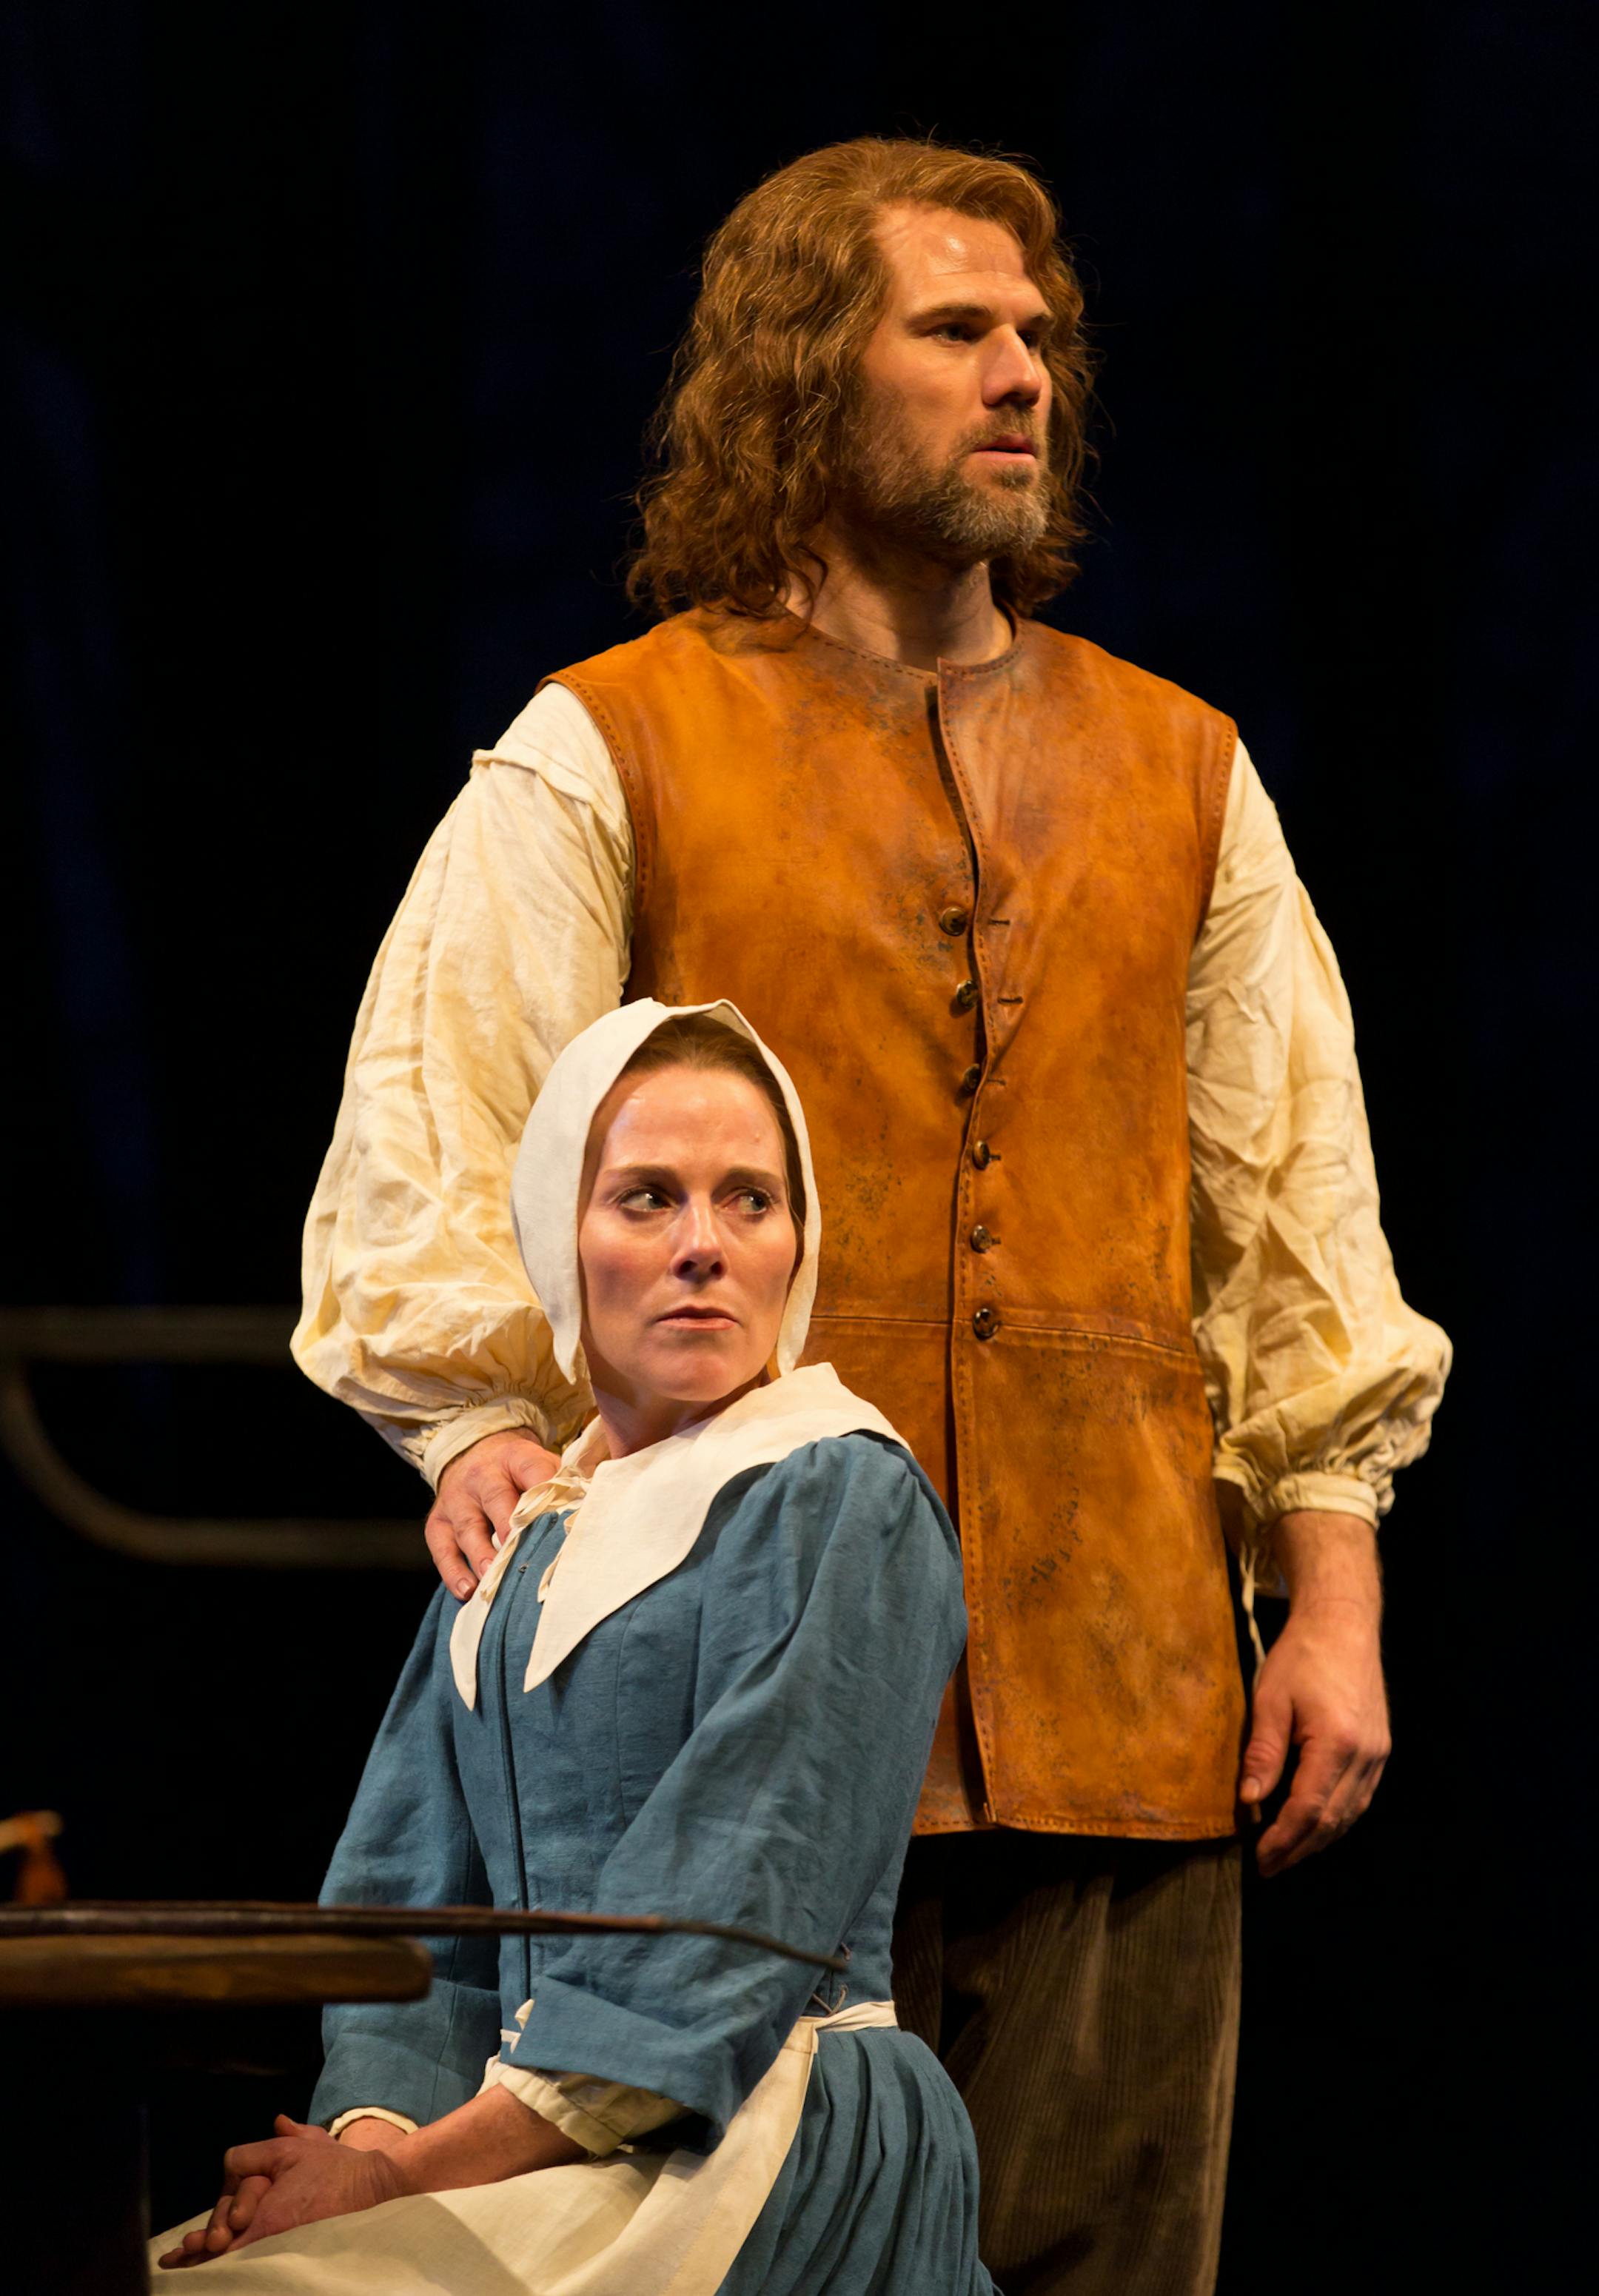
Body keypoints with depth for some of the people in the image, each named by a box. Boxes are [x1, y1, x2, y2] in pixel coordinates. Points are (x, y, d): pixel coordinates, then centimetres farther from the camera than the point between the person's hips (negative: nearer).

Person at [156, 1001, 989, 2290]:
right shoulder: (518, 1559, 20)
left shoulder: (843, 1509, -4)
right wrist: (370, 2131, -8)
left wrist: (412, 2172, -17)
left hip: (777, 2152, -7)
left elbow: (733, 1920, -12)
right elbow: (416, 1899, 14)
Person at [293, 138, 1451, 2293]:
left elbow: (1294, 1211, 17)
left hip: (1122, 1692, 4)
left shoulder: (1180, 773, 17)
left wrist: (1334, 1595, 8)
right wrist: (487, 1424, -20)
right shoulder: (603, 761, 5)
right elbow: (431, 1163, -2)